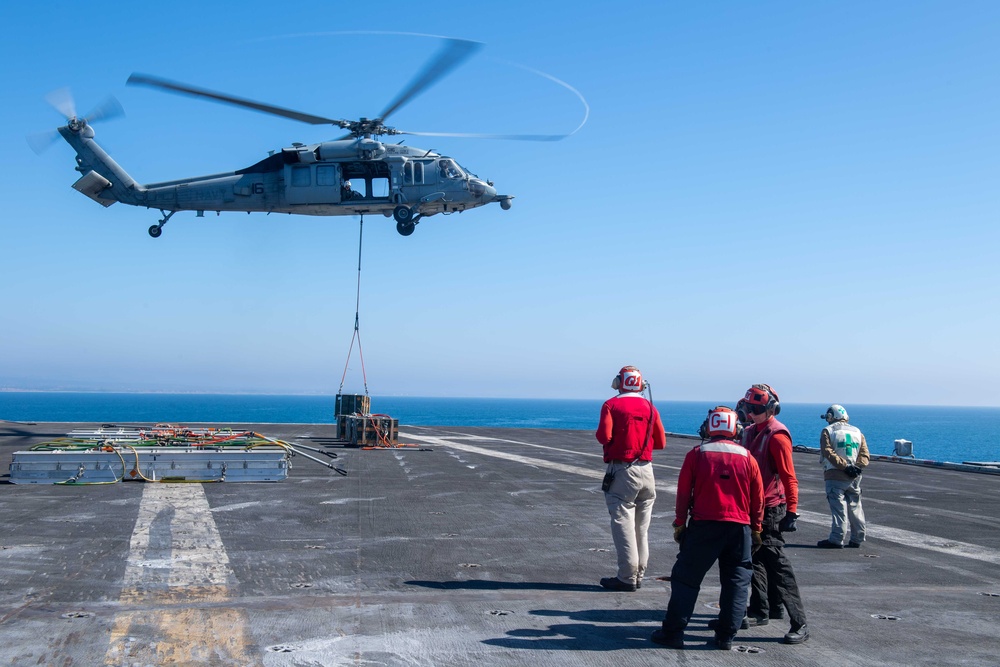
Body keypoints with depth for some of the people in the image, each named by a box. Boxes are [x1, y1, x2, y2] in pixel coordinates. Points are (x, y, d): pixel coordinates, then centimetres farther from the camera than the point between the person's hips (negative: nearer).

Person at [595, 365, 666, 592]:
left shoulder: (612, 405, -6)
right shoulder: (649, 407, 6)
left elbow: (604, 436, -16)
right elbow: (660, 442, 6)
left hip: (621, 470, -5)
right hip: (646, 470, 5)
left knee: (623, 524, -1)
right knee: (641, 528, 12)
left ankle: (627, 577, -2)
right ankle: (638, 575, 17)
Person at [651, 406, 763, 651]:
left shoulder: (696, 454, -2)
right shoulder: (747, 457, 4)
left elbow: (683, 493, 0)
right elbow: (758, 499, 9)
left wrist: (679, 524, 9)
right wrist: (756, 530, 18)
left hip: (704, 525, -2)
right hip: (739, 528, 2)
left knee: (686, 578, 5)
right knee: (736, 582, 12)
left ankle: (673, 632, 4)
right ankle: (726, 636, 12)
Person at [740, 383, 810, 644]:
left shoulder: (777, 436, -14)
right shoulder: (750, 432, 12)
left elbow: (789, 477, -17)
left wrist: (791, 511, -20)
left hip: (770, 508, -9)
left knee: (776, 563, -11)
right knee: (756, 560, 15)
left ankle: (799, 624, -7)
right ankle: (759, 611, 28)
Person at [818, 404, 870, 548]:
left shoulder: (828, 431, -1)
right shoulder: (857, 431, 15)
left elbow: (828, 452, -14)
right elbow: (865, 454, 7)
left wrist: (844, 466, -16)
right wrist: (857, 466, -6)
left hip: (835, 476, -5)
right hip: (854, 477, 5)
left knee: (838, 508, -6)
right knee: (855, 508, 13)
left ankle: (836, 540, -6)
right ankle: (857, 539, 19)